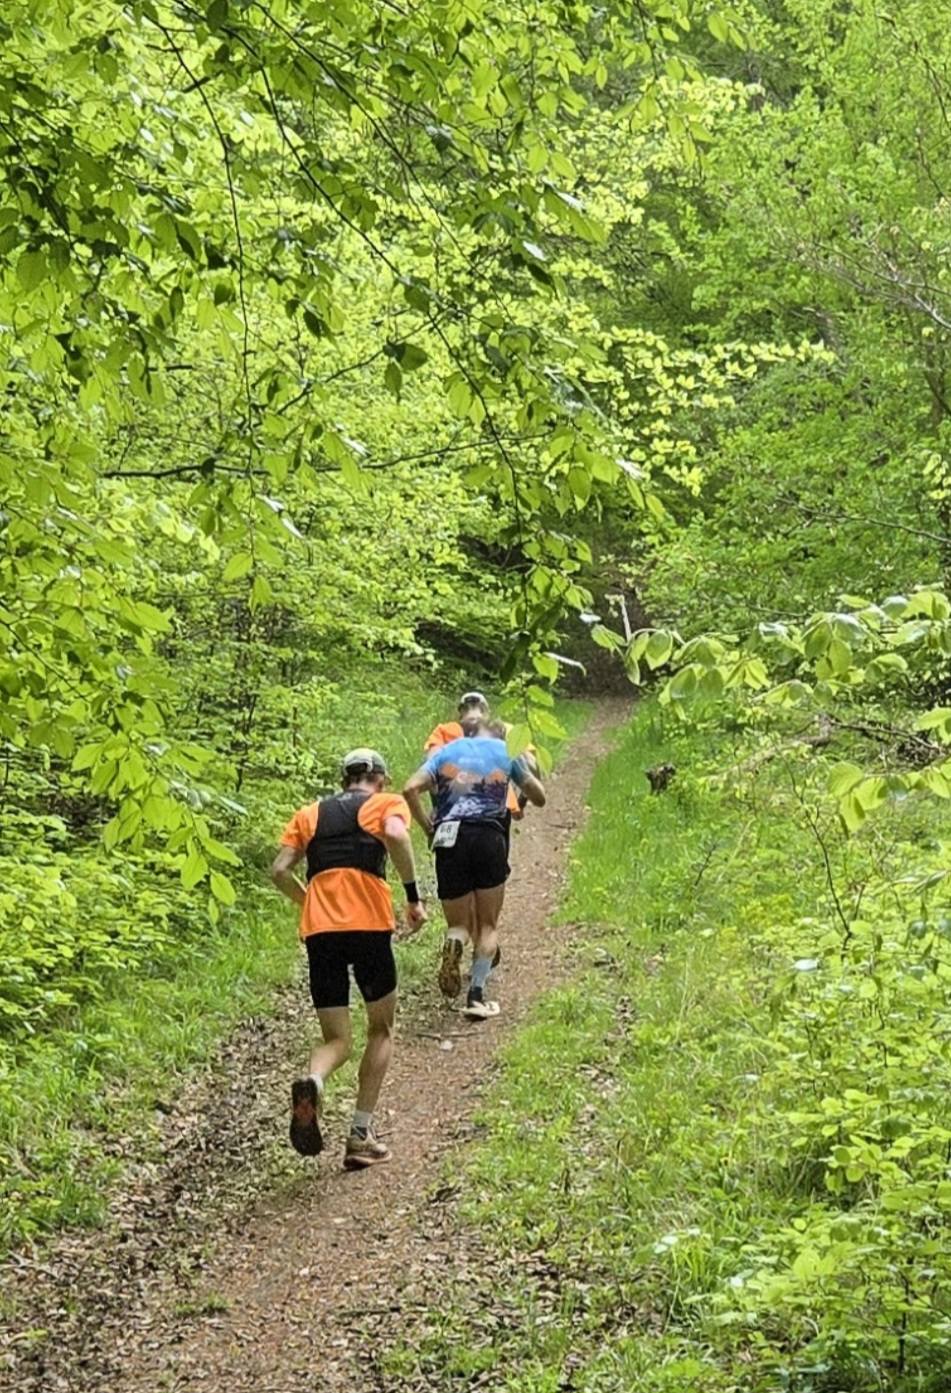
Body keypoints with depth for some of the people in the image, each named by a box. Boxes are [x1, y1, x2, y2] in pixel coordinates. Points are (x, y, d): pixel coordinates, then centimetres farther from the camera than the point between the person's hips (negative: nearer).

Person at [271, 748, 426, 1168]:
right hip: (368, 924, -3)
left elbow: (280, 871, 12)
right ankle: (361, 1135, 9)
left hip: (318, 930, 3)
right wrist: (413, 896, -6)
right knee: (380, 1030, 17)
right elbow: (396, 835, -11)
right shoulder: (387, 803, 12)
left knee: (336, 1039, 10)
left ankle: (312, 1083, -26)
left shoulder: (309, 814, 23)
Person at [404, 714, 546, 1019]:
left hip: (449, 839, 1)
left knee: (458, 923, 14)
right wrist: (527, 768, 35)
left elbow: (411, 789, -2)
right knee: (487, 925, 12)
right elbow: (538, 798, 18)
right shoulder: (505, 751, 13)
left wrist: (428, 827, 5)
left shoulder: (445, 751, 14)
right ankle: (477, 995, -2)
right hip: (488, 837, -1)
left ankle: (453, 944, -22)